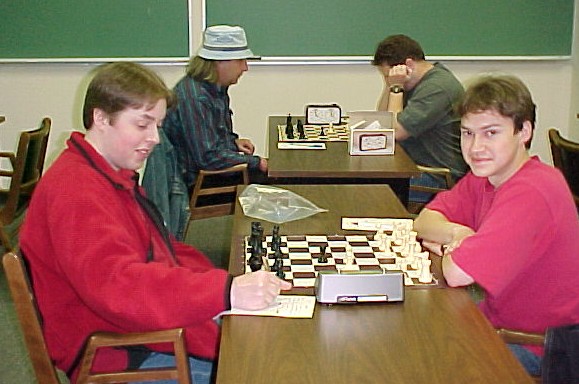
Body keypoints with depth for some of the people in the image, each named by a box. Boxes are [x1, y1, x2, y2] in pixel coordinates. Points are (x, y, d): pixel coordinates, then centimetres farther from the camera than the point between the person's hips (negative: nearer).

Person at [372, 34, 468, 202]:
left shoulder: (437, 88, -21)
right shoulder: (417, 81, 11)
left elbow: (396, 132, -20)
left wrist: (396, 88, -12)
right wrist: (389, 86, 2)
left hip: (437, 178, -10)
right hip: (416, 165, 10)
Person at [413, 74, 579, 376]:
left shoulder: (531, 194, -28)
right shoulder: (484, 177, 0)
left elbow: (458, 273, -33)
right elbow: (425, 220, 4)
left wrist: (450, 249, -11)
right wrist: (457, 232, -16)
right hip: (498, 321, 8)